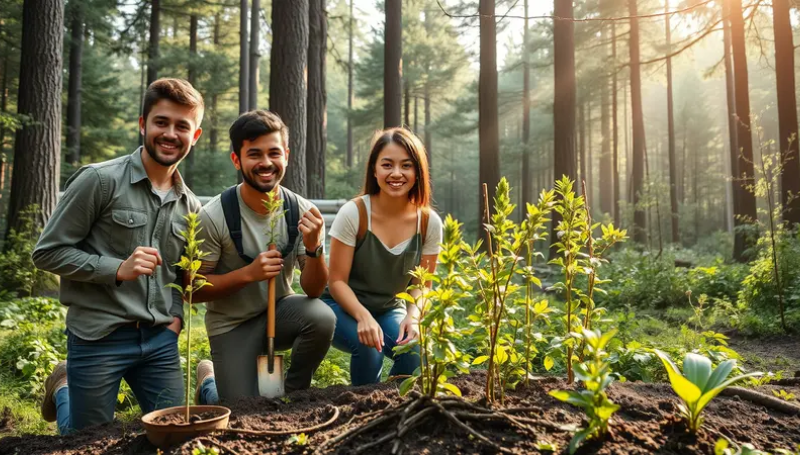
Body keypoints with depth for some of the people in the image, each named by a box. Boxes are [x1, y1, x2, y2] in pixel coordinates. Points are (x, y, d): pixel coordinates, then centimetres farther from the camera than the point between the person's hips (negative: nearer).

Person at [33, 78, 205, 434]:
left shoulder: (190, 205, 7)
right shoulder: (99, 180, -11)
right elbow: (47, 252, -9)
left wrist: (176, 318, 4)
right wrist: (118, 269, -20)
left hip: (160, 340, 5)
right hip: (98, 339, -4)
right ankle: (63, 387, 40)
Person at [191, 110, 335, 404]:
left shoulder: (301, 212, -13)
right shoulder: (213, 216, -20)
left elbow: (313, 290, -11)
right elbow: (193, 290, -14)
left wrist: (314, 248, -31)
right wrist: (248, 273, -28)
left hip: (279, 311, 2)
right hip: (232, 324, -2)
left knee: (322, 317, -29)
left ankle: (293, 394, 0)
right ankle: (209, 384, 29)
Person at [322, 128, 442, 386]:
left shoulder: (429, 222, -10)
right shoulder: (354, 213, -20)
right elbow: (337, 281, -16)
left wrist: (413, 316, -22)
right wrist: (363, 316, -33)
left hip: (389, 310, 3)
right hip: (344, 307, -3)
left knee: (417, 352, -25)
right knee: (369, 345, -32)